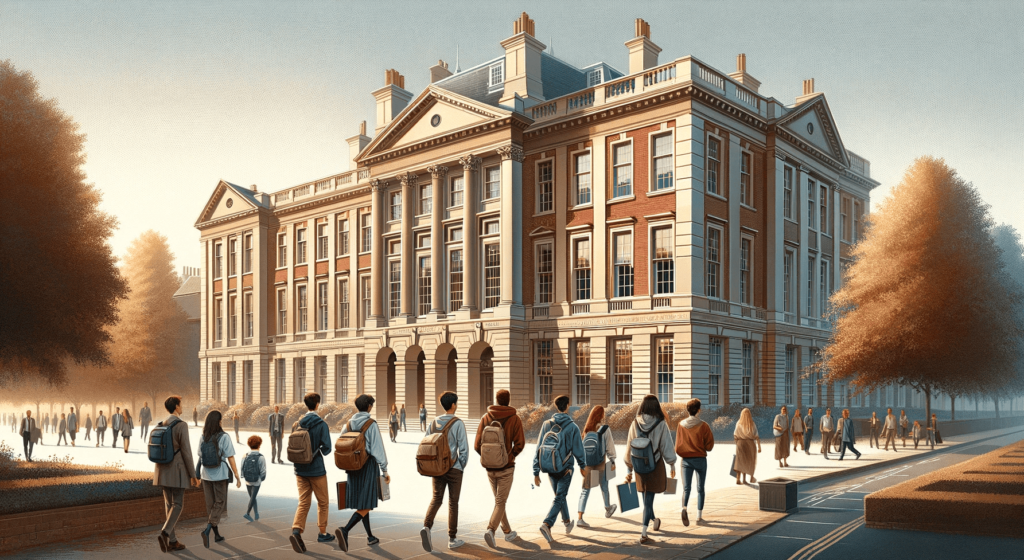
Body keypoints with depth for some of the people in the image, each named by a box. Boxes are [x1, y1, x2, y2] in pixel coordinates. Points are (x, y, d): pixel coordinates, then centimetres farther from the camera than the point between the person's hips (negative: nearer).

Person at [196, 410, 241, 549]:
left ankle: (216, 534, 22)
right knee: (220, 503, 7)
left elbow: (201, 457, 3)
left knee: (211, 504, 14)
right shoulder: (224, 437, -14)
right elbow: (230, 458, -14)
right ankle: (207, 530, -12)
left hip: (206, 474, 4)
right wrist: (237, 476, -8)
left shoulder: (202, 438, -2)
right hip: (220, 474, -4)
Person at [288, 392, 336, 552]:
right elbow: (327, 448, -15)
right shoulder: (321, 424, -12)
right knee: (323, 502, 13)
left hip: (300, 470, 4)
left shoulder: (297, 424, 1)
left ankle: (296, 530, -14)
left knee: (304, 502, 7)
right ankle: (322, 533, 22)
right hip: (316, 469, -4)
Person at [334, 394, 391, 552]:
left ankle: (370, 536, 25)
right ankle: (345, 530, -24)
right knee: (366, 505, -4)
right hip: (369, 467, -6)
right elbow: (378, 449, -13)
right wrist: (385, 470, -6)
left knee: (361, 503, 17)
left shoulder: (348, 424, 4)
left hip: (353, 468, 6)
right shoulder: (371, 425, -12)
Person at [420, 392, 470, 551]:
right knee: (453, 502, 8)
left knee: (436, 499, 10)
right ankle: (452, 538, 15)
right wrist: (462, 466, 2)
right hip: (454, 468, -3)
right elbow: (464, 448, -13)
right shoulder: (458, 424, -10)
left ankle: (427, 526, -15)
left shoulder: (433, 423, 4)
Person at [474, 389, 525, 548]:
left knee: (499, 500, 19)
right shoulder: (514, 419, -6)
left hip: (490, 468, 3)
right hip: (506, 468, -3)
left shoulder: (485, 418, 0)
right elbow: (520, 444, -13)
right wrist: (511, 456, 5)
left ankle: (508, 532, 28)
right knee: (500, 503, -1)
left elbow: (477, 445, -5)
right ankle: (491, 530, -21)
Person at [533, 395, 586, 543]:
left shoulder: (546, 425, -3)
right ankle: (547, 524, -21)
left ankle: (567, 523, 37)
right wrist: (583, 465, 14)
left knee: (560, 496, 21)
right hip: (565, 468, -4)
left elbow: (539, 449, -3)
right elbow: (578, 448, -3)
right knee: (559, 498, -2)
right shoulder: (572, 427, -11)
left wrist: (536, 472, 1)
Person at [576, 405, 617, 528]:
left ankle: (579, 518, -9)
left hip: (587, 463, 3)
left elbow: (582, 445, 6)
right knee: (604, 486, 22)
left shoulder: (586, 429, -3)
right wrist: (612, 461, 5)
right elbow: (609, 447, -8)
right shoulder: (605, 429, -14)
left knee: (585, 490, 2)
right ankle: (608, 509, 45)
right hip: (601, 463, -2)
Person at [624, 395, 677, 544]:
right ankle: (643, 533, -3)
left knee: (646, 497, 21)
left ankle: (654, 519, 43)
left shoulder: (635, 424, -4)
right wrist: (672, 464, 8)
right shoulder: (661, 424, -12)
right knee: (648, 499, 1)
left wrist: (629, 469, 9)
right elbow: (667, 446, -7)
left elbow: (629, 447, 0)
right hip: (656, 465, -3)